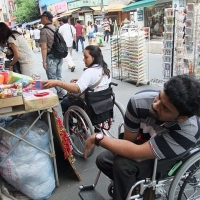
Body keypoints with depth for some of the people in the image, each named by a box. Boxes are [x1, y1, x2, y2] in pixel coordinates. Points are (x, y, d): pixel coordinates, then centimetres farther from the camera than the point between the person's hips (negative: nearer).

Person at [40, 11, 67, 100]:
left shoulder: (44, 30, -13)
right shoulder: (56, 28, 10)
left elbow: (44, 48, -17)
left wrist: (44, 61, -15)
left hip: (51, 57, -7)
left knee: (52, 78, 1)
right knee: (58, 76, 13)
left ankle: (63, 93, -1)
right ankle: (60, 94, 17)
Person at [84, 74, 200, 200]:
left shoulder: (189, 131, -40)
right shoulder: (139, 101, -30)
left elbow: (137, 153, -40)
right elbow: (129, 139, -13)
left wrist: (98, 138, -34)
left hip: (165, 162, -4)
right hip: (141, 146, 5)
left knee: (123, 163, -28)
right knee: (103, 160, -3)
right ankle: (132, 186, 22)